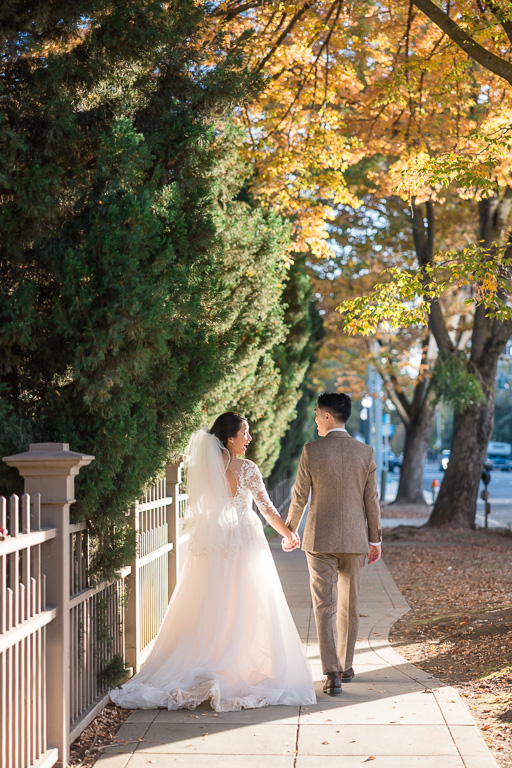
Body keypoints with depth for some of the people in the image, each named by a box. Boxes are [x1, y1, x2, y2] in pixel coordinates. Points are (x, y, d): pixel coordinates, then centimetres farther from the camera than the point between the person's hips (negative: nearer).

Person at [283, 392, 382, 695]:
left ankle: (332, 673, -8)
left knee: (325, 606, 0)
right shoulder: (365, 452, -2)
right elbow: (371, 500, 1)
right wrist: (375, 539, 10)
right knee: (350, 605, 15)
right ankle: (346, 666, 26)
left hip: (320, 538, -2)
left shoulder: (311, 451, -8)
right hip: (355, 539, 2)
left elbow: (300, 496, -3)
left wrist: (289, 531, 11)